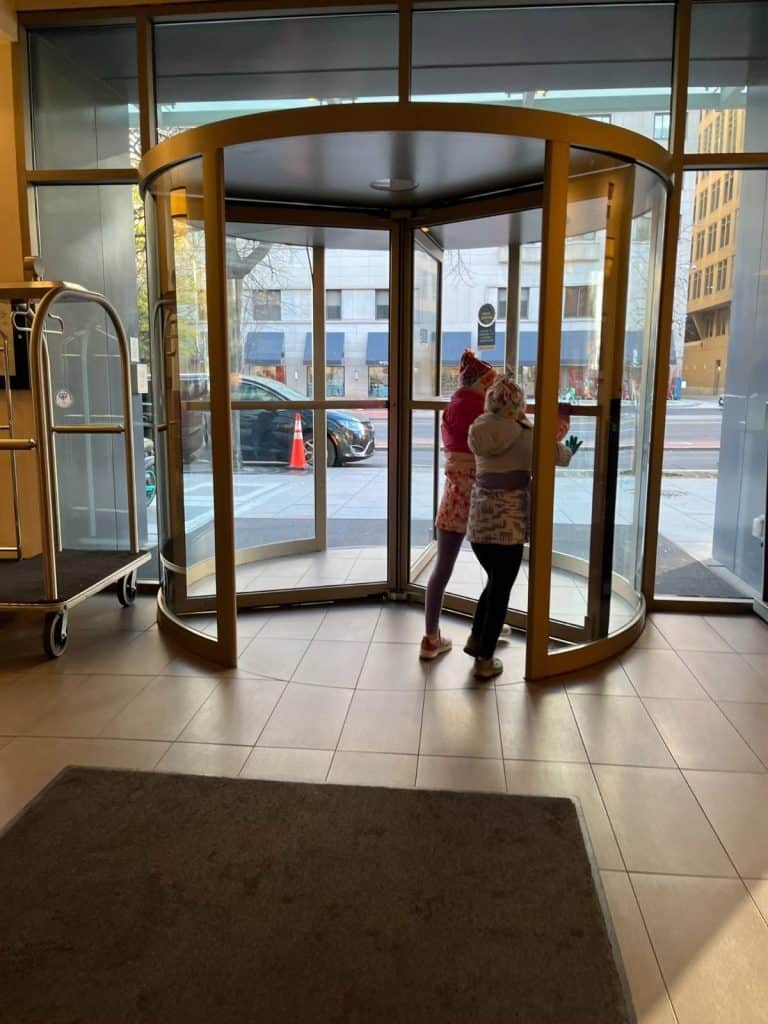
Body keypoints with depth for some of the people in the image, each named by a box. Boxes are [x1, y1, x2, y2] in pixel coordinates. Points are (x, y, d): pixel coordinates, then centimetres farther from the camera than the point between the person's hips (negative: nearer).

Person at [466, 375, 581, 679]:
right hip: (508, 525, -5)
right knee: (501, 591, 6)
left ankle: (476, 639, 30)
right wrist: (570, 450, 22)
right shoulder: (524, 435, -9)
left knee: (495, 582, 25)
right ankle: (485, 660, 13)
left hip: (479, 523, 6)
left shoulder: (479, 432, 5)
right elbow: (558, 455, 1)